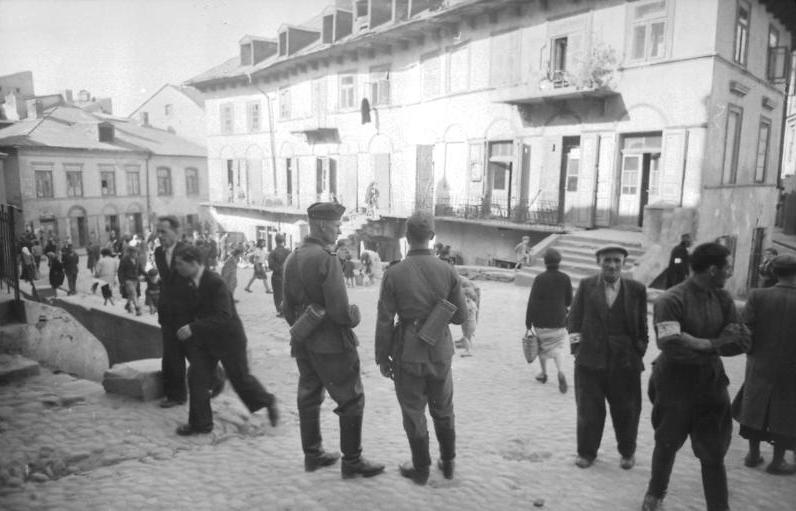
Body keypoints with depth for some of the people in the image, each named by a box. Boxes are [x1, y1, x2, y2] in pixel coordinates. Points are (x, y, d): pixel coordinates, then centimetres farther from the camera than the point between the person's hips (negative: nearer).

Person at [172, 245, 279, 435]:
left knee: (240, 378, 6)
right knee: (196, 378, 2)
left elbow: (224, 316, -31)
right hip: (205, 340, 7)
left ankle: (268, 401, 30)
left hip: (228, 337, -7)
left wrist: (193, 328, -35)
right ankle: (200, 423, 16)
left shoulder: (215, 283, -25)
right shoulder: (191, 283, 0)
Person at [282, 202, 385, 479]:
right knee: (351, 400, 6)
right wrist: (354, 316, -3)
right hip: (331, 344, -8)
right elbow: (340, 310, -23)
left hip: (302, 343, 8)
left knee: (309, 398, 18)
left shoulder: (292, 258, 5)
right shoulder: (326, 259, -21)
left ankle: (312, 454, 32)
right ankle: (352, 461, 15)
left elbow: (287, 306, 12)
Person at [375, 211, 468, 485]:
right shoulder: (448, 271, -10)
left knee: (414, 413, 15)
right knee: (443, 411, 22)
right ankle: (448, 463, 37)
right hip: (440, 352, 2)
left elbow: (385, 321, -11)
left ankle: (420, 469, 29)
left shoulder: (394, 273, -15)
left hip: (407, 354, -2)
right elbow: (460, 316, -3)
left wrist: (382, 357, 1)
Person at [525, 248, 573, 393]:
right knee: (557, 347, 9)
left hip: (541, 321, -1)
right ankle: (560, 372, -16)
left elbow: (532, 302, -13)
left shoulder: (539, 279, -12)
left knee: (542, 345, 18)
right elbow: (569, 301, 4)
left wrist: (528, 323, -7)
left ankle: (543, 373, 29)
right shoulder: (565, 278, -5)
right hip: (559, 321, 1)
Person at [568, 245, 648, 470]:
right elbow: (574, 319, 2)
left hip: (625, 361, 1)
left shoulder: (636, 289, -1)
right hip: (590, 360, 0)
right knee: (589, 410, 10)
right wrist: (577, 347, -3)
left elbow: (642, 327, 4)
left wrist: (639, 352, 0)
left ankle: (627, 452, 37)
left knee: (626, 410, 14)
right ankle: (586, 452, 29)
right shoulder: (586, 286, -1)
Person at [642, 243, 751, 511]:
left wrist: (701, 344, -20)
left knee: (714, 454, 8)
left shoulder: (723, 298, -1)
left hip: (712, 386, 4)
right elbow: (672, 346, -29)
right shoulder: (671, 300, -20)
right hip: (675, 386, -4)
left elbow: (742, 341, -5)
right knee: (667, 445, 17)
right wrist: (712, 343, -18)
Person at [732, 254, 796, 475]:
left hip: (759, 366, 2)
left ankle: (753, 454, 32)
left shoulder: (757, 296, -15)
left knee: (755, 407, 19)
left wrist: (752, 353, 3)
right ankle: (777, 461, 26)